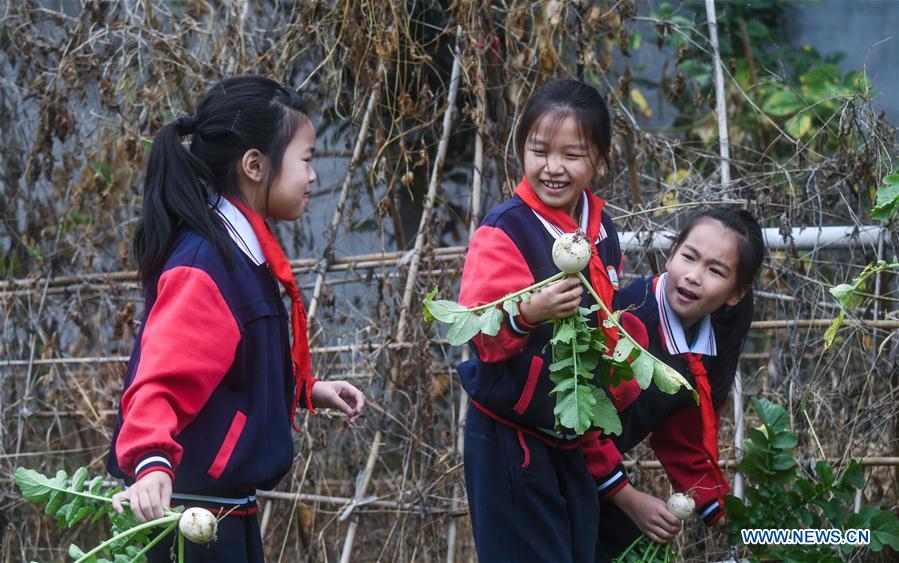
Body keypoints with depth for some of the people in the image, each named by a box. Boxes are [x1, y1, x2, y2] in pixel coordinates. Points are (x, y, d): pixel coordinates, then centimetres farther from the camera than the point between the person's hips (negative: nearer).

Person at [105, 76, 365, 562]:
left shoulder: (244, 253, 11)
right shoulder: (205, 264, -19)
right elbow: (163, 378, -32)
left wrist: (307, 390, 26)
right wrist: (152, 464, -46)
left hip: (227, 509, 10)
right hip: (189, 513, -10)